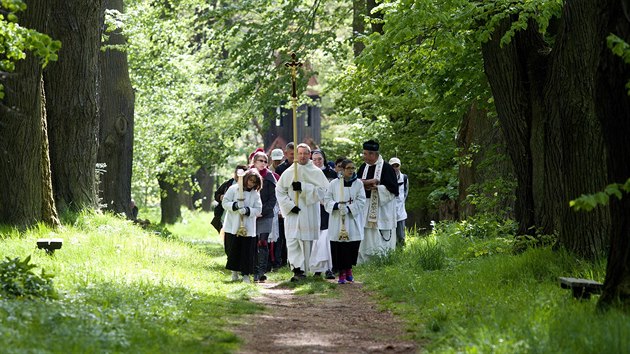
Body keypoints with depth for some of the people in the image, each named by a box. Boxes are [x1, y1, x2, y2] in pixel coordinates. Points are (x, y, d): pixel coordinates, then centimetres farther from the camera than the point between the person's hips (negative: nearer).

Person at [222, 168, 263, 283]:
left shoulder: (256, 194, 4)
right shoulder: (233, 189, -1)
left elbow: (258, 209, 0)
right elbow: (225, 203, -2)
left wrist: (247, 210, -18)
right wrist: (235, 205, -20)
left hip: (248, 228, 1)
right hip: (233, 226, -1)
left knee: (247, 251, -2)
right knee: (233, 250, 4)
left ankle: (245, 274, 7)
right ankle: (234, 272, 21)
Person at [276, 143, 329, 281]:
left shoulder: (316, 172, 4)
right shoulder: (288, 172, 7)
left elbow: (322, 190, -8)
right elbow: (279, 191, 5)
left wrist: (303, 187, -16)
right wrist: (289, 205, -8)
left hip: (309, 213, -1)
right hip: (292, 213, 1)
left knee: (306, 242, 2)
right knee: (292, 242, -9)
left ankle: (302, 270, 10)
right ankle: (298, 269, -12)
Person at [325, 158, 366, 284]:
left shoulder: (358, 183, 6)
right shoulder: (334, 183, 5)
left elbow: (361, 201, -1)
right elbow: (327, 200, 3)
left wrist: (349, 208, -15)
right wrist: (337, 205, -16)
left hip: (353, 219, 1)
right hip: (337, 220, -1)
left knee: (352, 245, 1)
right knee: (339, 246, -4)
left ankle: (349, 269, 22)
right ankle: (342, 272, 4)